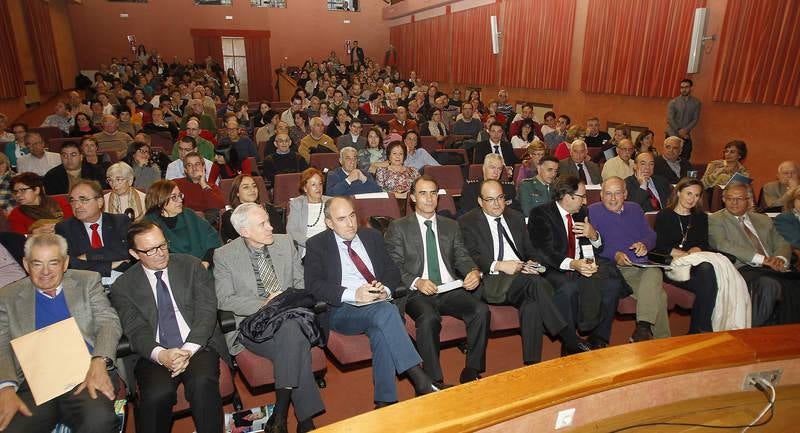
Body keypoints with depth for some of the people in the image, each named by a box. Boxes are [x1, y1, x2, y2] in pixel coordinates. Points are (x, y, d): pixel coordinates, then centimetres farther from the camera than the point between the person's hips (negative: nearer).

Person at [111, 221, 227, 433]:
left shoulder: (191, 266, 7)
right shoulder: (123, 286, 7)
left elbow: (207, 311, 0)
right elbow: (136, 331, -1)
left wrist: (188, 349, -15)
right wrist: (161, 354, -22)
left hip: (198, 346, 0)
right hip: (154, 355, 0)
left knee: (202, 384, -31)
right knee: (156, 394, -30)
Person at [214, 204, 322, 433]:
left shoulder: (285, 243, 10)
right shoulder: (224, 255, 1)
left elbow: (302, 282, 14)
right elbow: (224, 300, -5)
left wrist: (290, 300, -8)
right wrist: (263, 304, -17)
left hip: (290, 316, 3)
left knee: (290, 329, -33)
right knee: (295, 347, -31)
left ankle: (280, 412, -23)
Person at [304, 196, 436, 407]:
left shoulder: (372, 236, 18)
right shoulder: (316, 245, 6)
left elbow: (393, 270, 15)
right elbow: (313, 285, -6)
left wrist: (385, 289, -9)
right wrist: (353, 294, -18)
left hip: (381, 303, 4)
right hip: (342, 310, -3)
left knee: (381, 331, -32)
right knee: (385, 311, -33)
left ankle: (385, 401, -22)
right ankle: (420, 380, -32)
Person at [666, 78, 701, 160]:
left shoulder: (696, 102, 5)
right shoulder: (673, 102, -2)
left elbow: (695, 119, 1)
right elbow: (670, 119, -8)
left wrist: (685, 130, -15)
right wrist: (679, 132, -12)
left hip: (686, 136, 2)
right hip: (672, 135, -2)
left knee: (685, 160, -1)